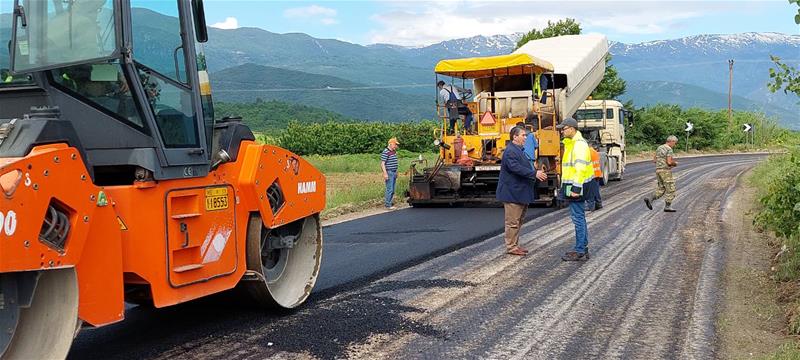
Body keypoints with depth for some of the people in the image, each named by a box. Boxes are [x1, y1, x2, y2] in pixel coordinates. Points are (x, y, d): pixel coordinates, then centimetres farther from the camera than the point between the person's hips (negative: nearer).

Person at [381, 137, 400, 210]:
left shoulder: (394, 151, 14)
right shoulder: (385, 152, -14)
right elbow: (382, 164, -17)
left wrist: (396, 172, 23)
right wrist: (385, 173, -23)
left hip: (394, 172, 9)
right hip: (389, 173, -9)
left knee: (392, 190, 12)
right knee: (390, 189, -8)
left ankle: (386, 202, 20)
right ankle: (388, 205, -3)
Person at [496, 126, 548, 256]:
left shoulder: (518, 150, 17)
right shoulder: (510, 151, -17)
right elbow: (516, 168, -28)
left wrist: (536, 174, 11)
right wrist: (535, 173, -27)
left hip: (520, 192, 11)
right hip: (512, 193, -11)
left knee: (519, 220, 16)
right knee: (513, 221, -4)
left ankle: (515, 245, 24)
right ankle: (511, 247, 3)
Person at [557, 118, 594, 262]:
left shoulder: (579, 144, -16)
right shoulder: (571, 143, 17)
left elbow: (581, 168, -23)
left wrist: (576, 188, -25)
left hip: (575, 187, -11)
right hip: (573, 186, 11)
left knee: (578, 218, -6)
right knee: (579, 218, 15)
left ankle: (580, 252, -2)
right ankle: (583, 248, 24)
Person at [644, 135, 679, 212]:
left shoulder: (659, 148, 14)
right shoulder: (669, 149, -13)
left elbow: (654, 160, 16)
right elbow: (669, 162, -20)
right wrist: (675, 163, 1)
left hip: (658, 170, 8)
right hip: (666, 171, -8)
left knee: (661, 189, 12)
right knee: (670, 189, 3)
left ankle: (650, 199, -8)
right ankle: (667, 207, 5)